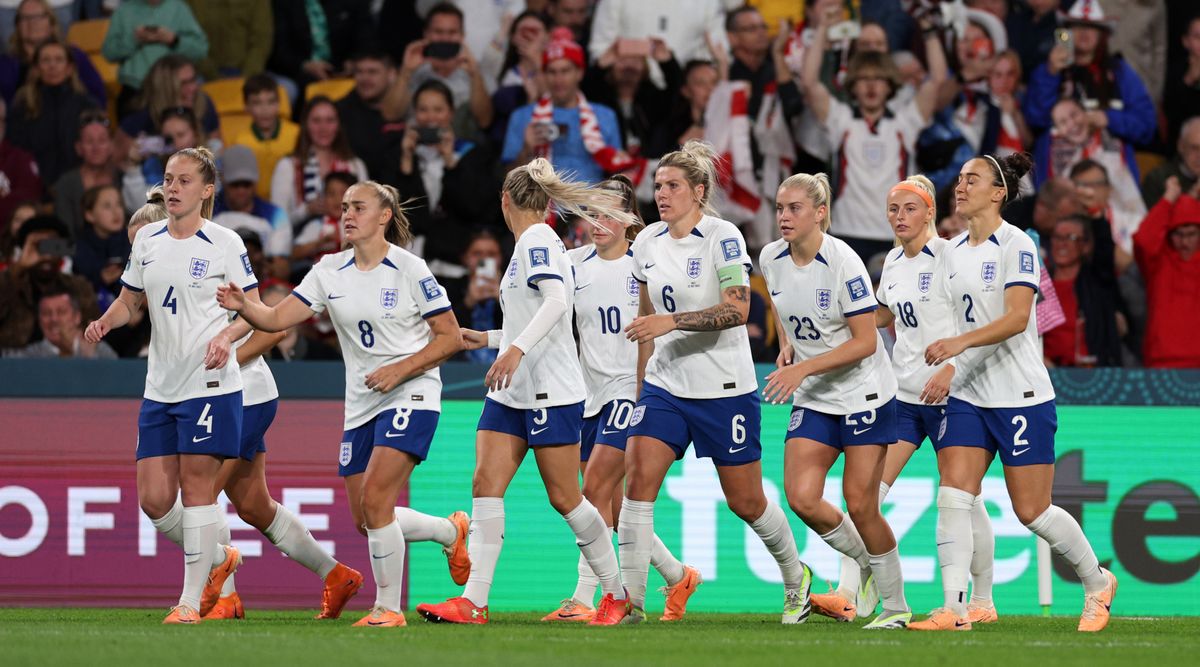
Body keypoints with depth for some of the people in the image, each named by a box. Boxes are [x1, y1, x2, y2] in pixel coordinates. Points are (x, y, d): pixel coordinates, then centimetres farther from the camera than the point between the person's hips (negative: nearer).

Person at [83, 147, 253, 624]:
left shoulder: (224, 244, -4)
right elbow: (130, 300, 19)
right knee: (153, 499, 1)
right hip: (160, 387, 6)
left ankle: (190, 599, 1)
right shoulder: (147, 240, 10)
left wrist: (227, 336, -19)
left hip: (210, 383, -6)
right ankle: (218, 558, 26)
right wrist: (106, 321, -2)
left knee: (197, 487, -6)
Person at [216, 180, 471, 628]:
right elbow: (277, 318, -3)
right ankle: (452, 531, 33)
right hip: (361, 405, 6)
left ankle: (388, 608, -6)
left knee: (375, 500, -20)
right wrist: (243, 305, -24)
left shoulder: (410, 270, -9)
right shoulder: (330, 272, 4)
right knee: (365, 520, 6)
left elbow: (451, 337, -6)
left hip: (409, 395, -6)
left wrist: (399, 370, -17)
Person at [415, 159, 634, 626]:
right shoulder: (530, 244, 18)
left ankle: (616, 595, 13)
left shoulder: (538, 240, -11)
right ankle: (473, 602, -12)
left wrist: (516, 349, -37)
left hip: (552, 393, -9)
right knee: (486, 485, -5)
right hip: (511, 394, 9)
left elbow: (557, 300, -27)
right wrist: (489, 339, 32)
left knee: (564, 498, -2)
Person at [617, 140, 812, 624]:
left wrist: (673, 321, -32)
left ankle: (796, 576, 32)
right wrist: (641, 383, 19)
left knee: (745, 501, 6)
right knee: (637, 479, -15)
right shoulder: (647, 242, 5)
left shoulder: (723, 237, -13)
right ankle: (630, 599, -15)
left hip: (725, 388, -5)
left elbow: (738, 309, -23)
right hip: (665, 383, 5)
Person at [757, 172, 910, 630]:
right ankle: (866, 565, 18)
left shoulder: (844, 263, -20)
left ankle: (896, 606, 11)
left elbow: (865, 342, -20)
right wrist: (786, 346, 5)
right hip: (813, 400, 6)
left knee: (860, 505, -6)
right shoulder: (770, 260, -1)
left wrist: (804, 368, -26)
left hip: (863, 394, -5)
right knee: (801, 498, -9)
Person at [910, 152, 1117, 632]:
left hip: (1021, 397, -7)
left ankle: (1097, 581, 23)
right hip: (967, 395, 7)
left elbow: (1017, 318, -24)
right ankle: (954, 609, -13)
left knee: (1032, 512, 0)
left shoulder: (1016, 246, -12)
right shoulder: (953, 251, 11)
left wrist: (961, 342, -35)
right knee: (953, 496, -10)